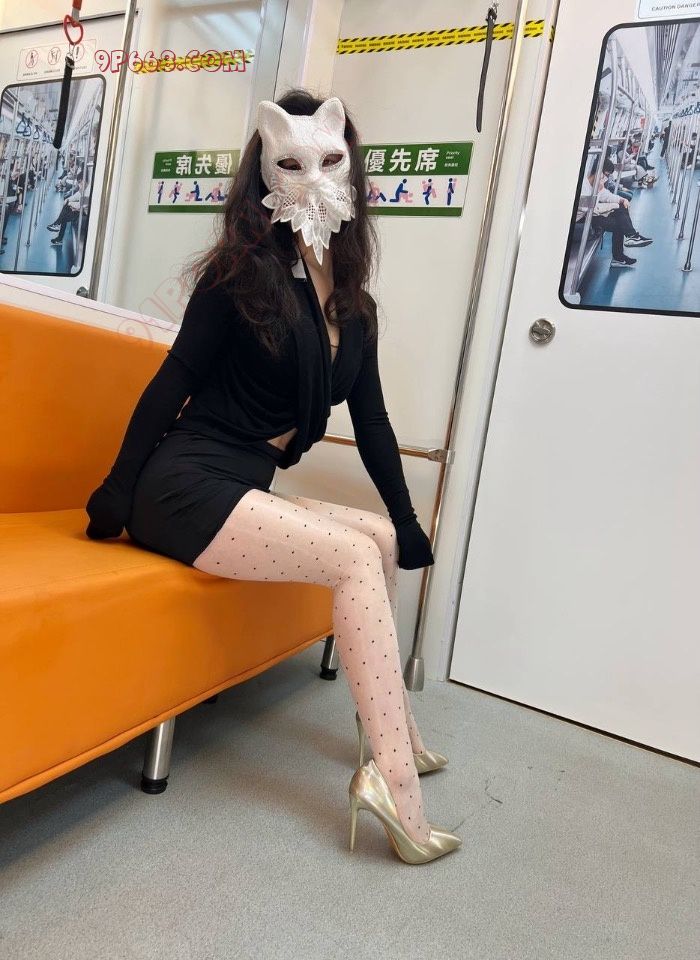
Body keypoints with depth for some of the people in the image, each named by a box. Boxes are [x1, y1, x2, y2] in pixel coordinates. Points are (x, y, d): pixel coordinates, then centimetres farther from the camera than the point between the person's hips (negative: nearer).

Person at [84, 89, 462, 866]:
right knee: (357, 558, -19)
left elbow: (370, 419, 13)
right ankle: (394, 783, -15)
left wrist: (407, 522, 13)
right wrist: (112, 503, -7)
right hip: (185, 486, -7)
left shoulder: (353, 304, 11)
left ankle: (389, 724, 13)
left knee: (383, 539, 6)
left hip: (243, 488, 7)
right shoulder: (242, 272, -7)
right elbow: (170, 386, -8)